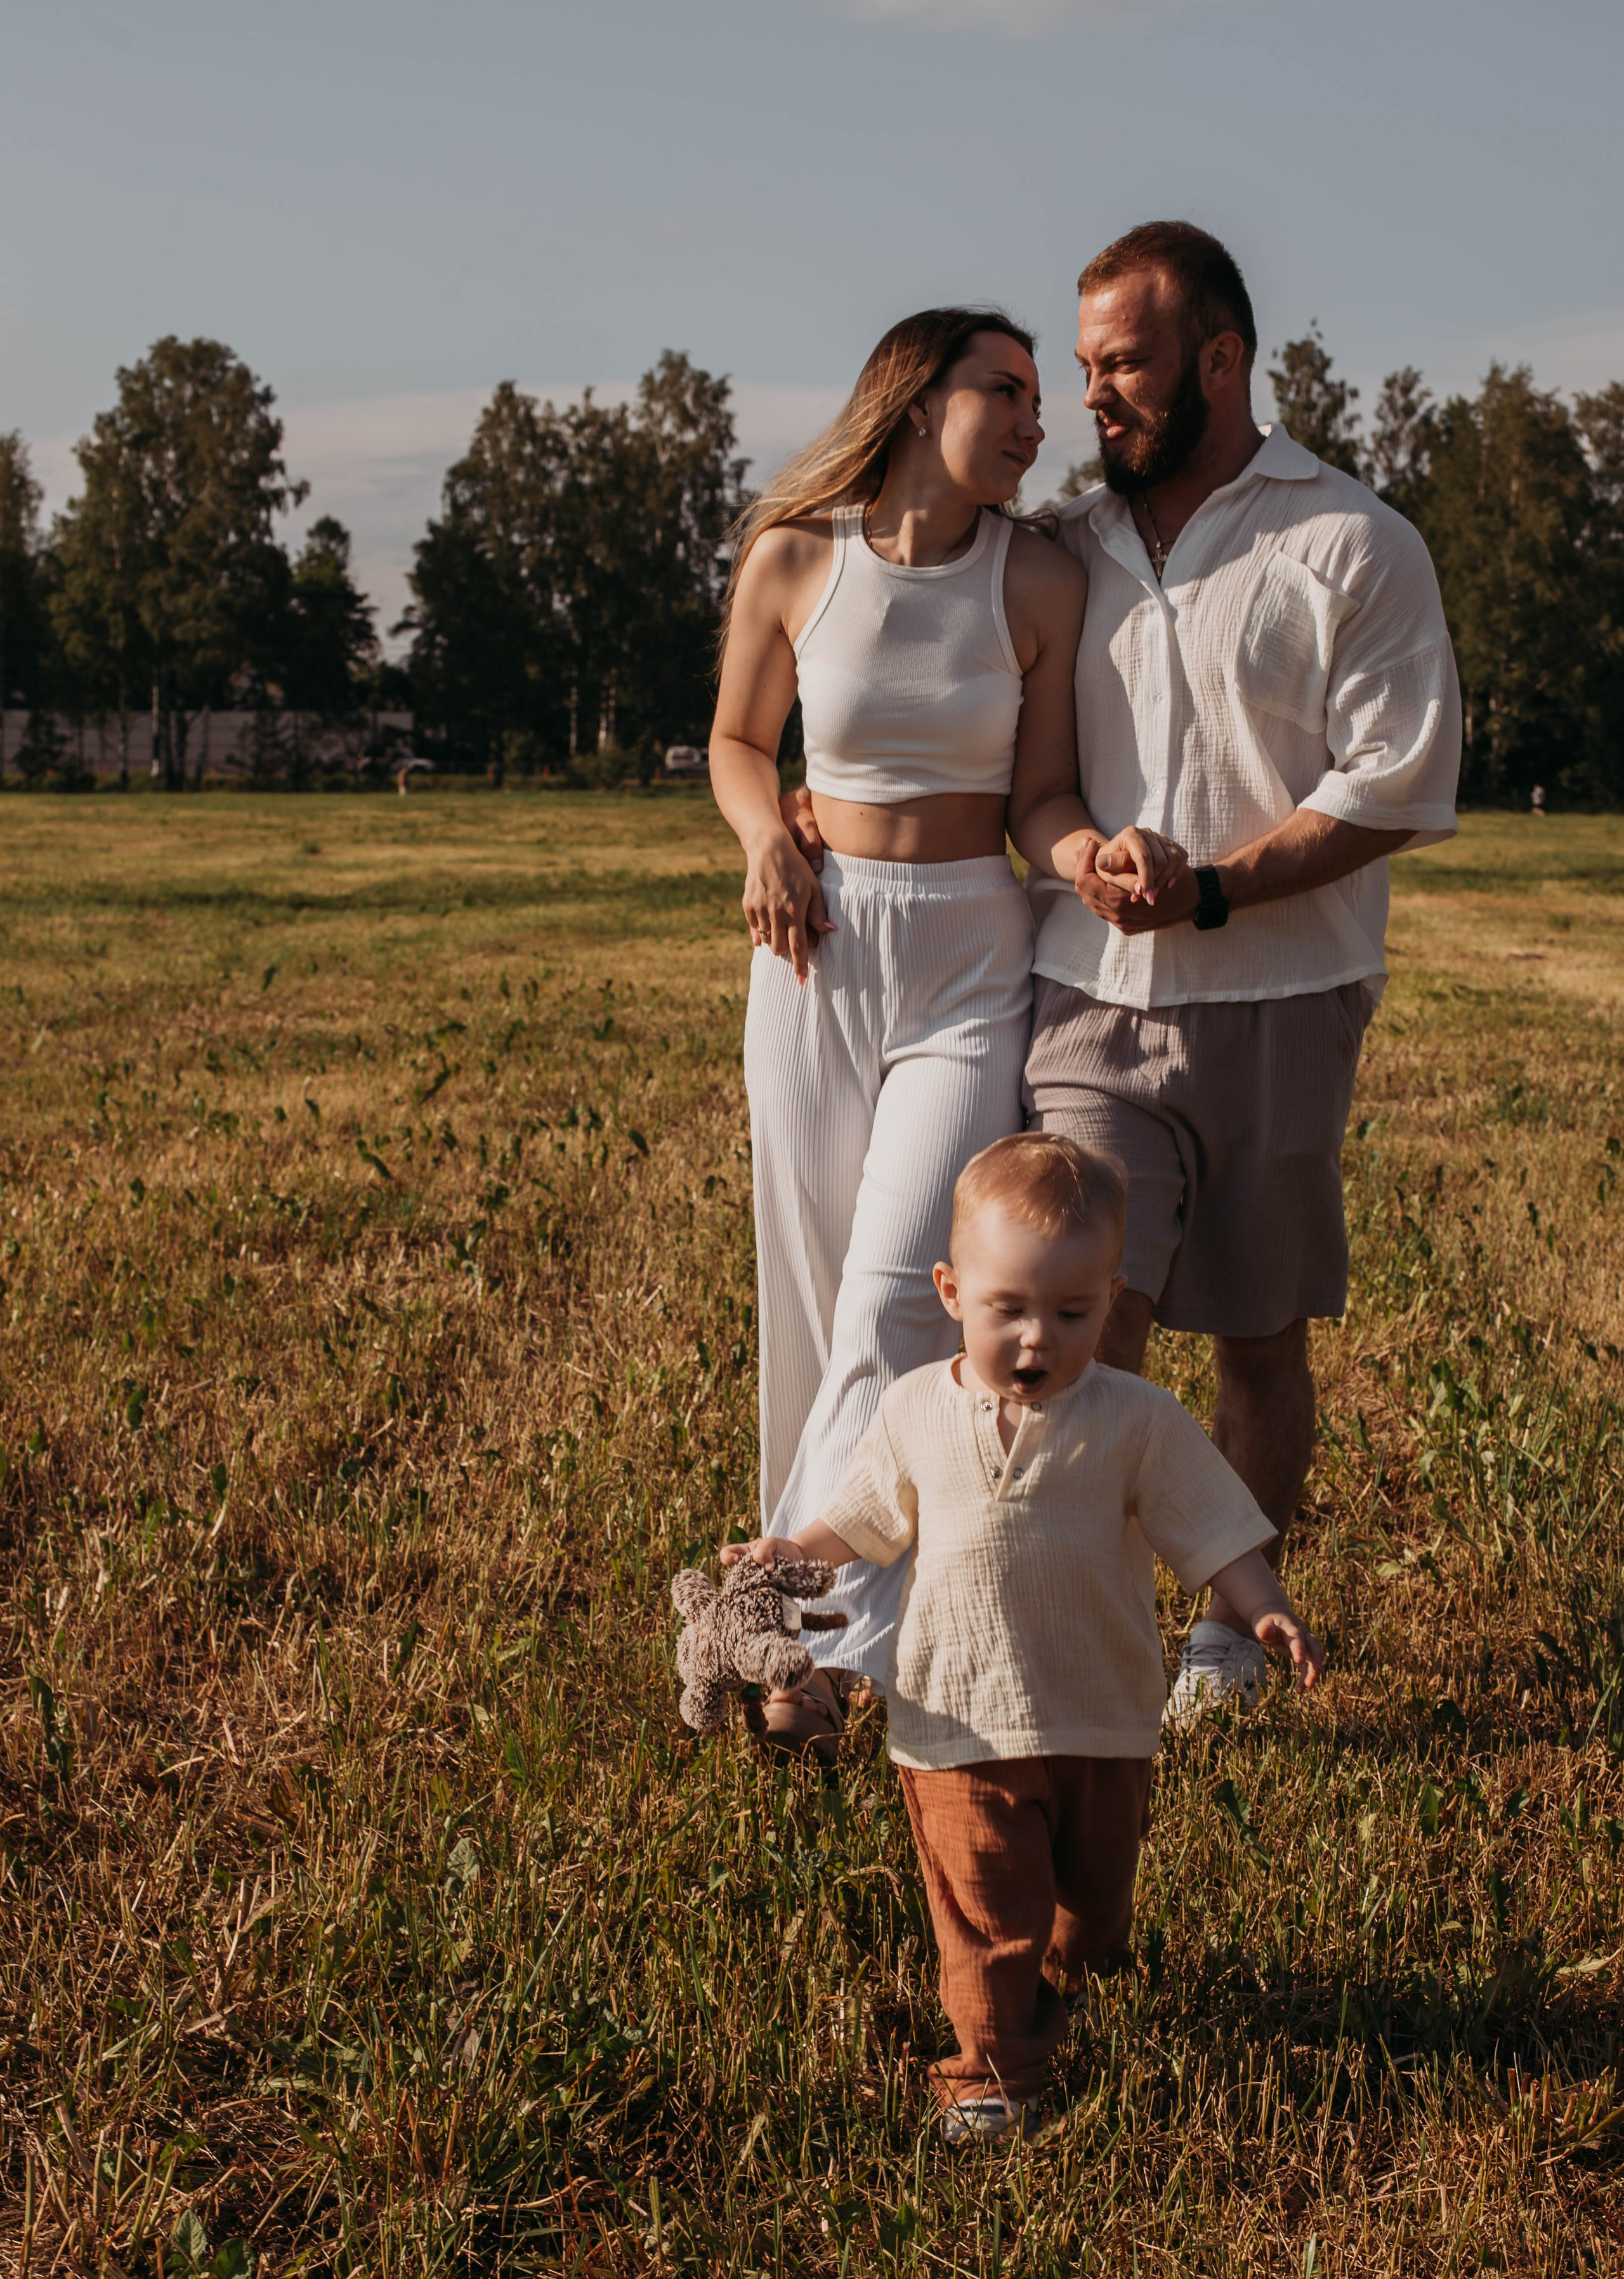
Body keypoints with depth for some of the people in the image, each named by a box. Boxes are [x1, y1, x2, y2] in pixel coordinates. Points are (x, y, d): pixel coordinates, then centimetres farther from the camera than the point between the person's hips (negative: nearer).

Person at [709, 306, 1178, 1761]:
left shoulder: (1041, 580, -2)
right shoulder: (789, 558, -1)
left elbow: (1039, 796, 1)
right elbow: (739, 740, 13)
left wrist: (1109, 857, -20)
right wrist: (767, 840, -7)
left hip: (975, 958, -1)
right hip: (819, 948, 2)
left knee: (898, 1295, -13)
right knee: (815, 1295, 7)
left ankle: (823, 1638, -8)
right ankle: (832, 1582, 24)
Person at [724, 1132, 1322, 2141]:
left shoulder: (1136, 1422, -10)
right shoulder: (917, 1412, -4)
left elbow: (1210, 1527, -8)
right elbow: (865, 1519, 11)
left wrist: (1266, 1608, -21)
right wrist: (788, 1556, 1)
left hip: (1103, 1720, 1)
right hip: (965, 1722, -1)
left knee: (1095, 1898, 20)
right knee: (987, 1907, -1)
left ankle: (1062, 1978, 50)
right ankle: (993, 2070, 15)